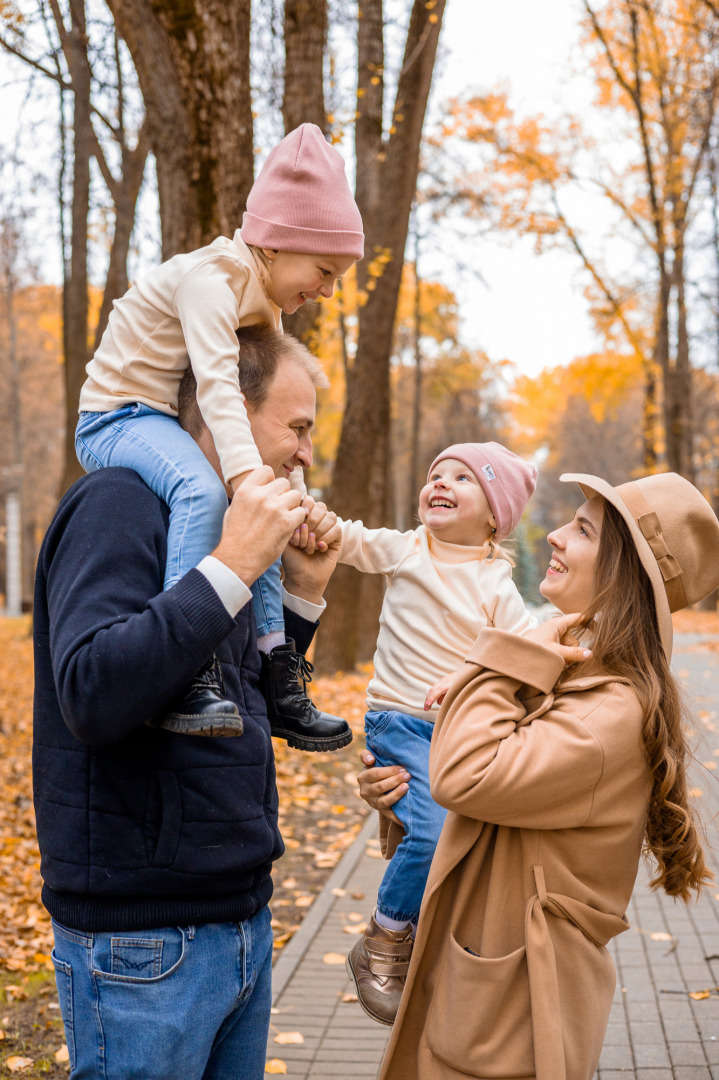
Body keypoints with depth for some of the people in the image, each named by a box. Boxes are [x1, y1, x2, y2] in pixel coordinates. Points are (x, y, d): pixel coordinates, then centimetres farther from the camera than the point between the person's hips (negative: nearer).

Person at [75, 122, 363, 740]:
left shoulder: (268, 298, 11)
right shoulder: (211, 278, -20)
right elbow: (218, 385, -34)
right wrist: (249, 476, -45)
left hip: (160, 424, 10)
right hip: (115, 418, -10)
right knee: (203, 490, -35)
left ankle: (273, 670, 13)